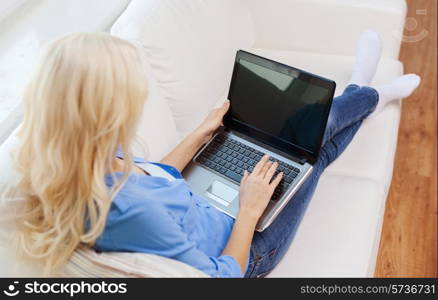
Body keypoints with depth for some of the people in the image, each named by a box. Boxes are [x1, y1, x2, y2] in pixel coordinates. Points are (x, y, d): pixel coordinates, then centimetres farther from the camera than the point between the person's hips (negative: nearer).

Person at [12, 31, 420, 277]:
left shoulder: (91, 164, -18)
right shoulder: (131, 212, -43)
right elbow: (223, 277, -28)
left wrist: (202, 132, 6)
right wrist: (250, 208, -19)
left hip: (216, 212, 6)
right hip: (244, 251, -6)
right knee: (311, 139, 8)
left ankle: (363, 94, 48)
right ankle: (369, 95, 43)